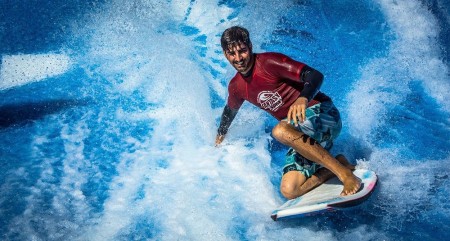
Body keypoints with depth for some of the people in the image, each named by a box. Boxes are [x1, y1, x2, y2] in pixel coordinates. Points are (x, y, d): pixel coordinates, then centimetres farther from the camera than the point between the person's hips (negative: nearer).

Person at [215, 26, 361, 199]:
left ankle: (344, 172, -27)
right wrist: (220, 137, 41)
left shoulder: (269, 62, -15)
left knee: (280, 131, -39)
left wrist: (303, 99, -46)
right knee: (289, 191, -11)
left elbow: (315, 75, -26)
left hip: (321, 113, -7)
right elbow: (230, 110, 29)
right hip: (300, 136, 7)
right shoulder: (236, 87, 6)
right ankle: (338, 163, 8)